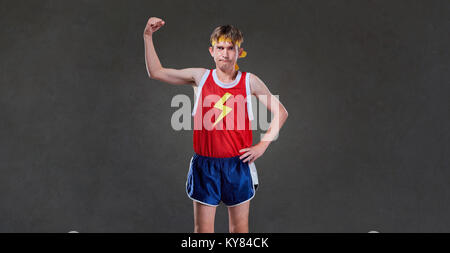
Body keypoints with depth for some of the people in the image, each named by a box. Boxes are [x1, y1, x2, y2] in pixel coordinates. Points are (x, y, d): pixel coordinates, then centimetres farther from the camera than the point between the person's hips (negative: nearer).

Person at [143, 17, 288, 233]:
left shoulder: (249, 81, 0)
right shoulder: (200, 77, 2)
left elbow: (280, 112, 7)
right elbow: (156, 72, 5)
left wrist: (263, 144, -1)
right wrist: (148, 37, -1)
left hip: (238, 164, 0)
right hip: (205, 164, 0)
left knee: (240, 227, 11)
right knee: (202, 228, 6)